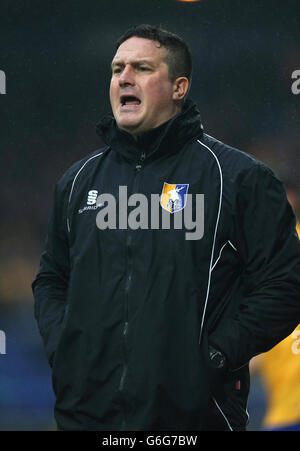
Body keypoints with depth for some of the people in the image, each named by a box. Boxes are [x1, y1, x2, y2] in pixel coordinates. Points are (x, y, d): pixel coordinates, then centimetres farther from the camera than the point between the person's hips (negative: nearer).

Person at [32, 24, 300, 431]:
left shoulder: (238, 177, -2)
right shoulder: (79, 180, 13)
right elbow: (51, 279, 24)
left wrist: (213, 358, -14)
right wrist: (60, 348, 6)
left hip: (193, 413, -4)